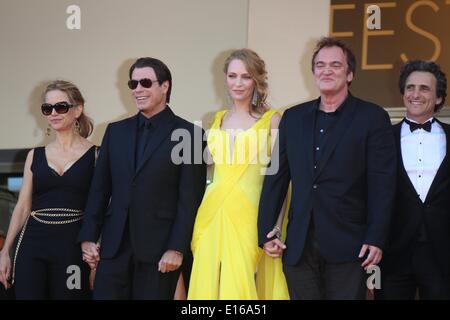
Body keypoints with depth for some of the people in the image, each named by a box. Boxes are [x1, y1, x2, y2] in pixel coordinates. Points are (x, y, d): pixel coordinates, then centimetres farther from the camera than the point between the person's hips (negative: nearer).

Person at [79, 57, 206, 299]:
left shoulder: (189, 134, -1)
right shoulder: (116, 131, 14)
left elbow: (190, 200, -6)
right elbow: (99, 189, 14)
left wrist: (176, 249, -12)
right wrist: (88, 237, 6)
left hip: (159, 247, -4)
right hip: (115, 246, 4)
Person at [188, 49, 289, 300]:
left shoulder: (271, 120, 0)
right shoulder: (218, 119, 14)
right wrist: (199, 220, 10)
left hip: (248, 215, -4)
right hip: (212, 215, 5)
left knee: (241, 286, -5)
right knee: (209, 283, 4)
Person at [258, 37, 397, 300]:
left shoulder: (373, 118, 0)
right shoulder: (293, 118, 13)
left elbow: (382, 183, -5)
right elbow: (277, 177, 12)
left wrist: (376, 239, -12)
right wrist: (265, 232, 6)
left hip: (347, 247, -3)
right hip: (298, 246, 4)